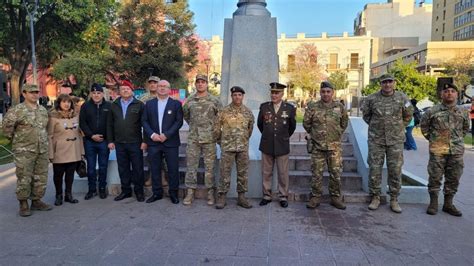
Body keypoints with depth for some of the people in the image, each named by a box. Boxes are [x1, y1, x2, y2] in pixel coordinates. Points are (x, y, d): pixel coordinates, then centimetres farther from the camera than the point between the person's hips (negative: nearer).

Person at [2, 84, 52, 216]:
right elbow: (7, 126, -8)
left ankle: (36, 201, 22)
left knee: (41, 178, 10)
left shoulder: (43, 110, 11)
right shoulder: (17, 110, -8)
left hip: (42, 150, 6)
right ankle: (23, 205, 11)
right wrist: (15, 139, 0)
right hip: (24, 151, -6)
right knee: (24, 179, -1)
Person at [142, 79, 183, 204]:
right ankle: (157, 193, 21)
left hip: (170, 142, -2)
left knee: (173, 169, 2)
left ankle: (173, 193, 16)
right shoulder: (149, 103, 10)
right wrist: (152, 134, -10)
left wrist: (166, 135, -13)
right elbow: (144, 121, 6)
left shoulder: (176, 104, 3)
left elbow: (179, 121, -4)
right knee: (155, 169, 8)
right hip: (153, 141, 2)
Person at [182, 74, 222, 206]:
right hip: (193, 138, 2)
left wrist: (213, 126, 7)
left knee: (209, 166, 4)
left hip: (209, 138, -1)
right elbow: (185, 115, 21)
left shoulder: (214, 101, 0)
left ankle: (210, 192, 14)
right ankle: (190, 192, 12)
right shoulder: (189, 100, 5)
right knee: (191, 165, 4)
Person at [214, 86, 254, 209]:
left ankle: (241, 197, 17)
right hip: (227, 147, -2)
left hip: (243, 148, 3)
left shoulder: (248, 112, 4)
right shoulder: (224, 111, -3)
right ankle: (221, 197, 9)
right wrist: (221, 141, 9)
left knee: (243, 173, 7)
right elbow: (217, 128, 4)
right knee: (225, 173, 0)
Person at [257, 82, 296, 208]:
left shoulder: (290, 108, -2)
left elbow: (292, 126, 12)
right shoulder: (264, 107, 0)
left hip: (282, 146, -1)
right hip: (266, 146, 1)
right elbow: (259, 124, 15)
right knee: (266, 173, 8)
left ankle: (283, 197, 17)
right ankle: (267, 196, 19)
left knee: (283, 173, 4)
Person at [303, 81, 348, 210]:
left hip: (335, 146, 1)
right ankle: (315, 197, 15)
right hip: (318, 146, -1)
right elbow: (306, 123, 9)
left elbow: (344, 122, 17)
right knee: (317, 173, 3)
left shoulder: (340, 107, 2)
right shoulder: (313, 108, -3)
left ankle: (335, 197, 18)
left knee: (336, 173, 5)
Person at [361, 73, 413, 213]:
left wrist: (399, 127, 10)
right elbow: (365, 114, 14)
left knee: (395, 170, 3)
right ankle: (375, 198, 15)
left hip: (396, 140, 1)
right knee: (374, 169, 2)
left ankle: (394, 200, 16)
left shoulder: (402, 98, 1)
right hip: (376, 139, 0)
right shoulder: (372, 98, -1)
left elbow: (408, 115, 15)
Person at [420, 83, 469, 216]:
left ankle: (448, 204, 22)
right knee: (435, 177, 2)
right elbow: (424, 126, 9)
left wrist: (458, 140, 15)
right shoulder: (432, 111, -3)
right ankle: (433, 203, 14)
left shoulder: (462, 113, 7)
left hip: (457, 151, 3)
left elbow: (466, 128, 23)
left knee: (453, 179, 8)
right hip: (437, 151, -3)